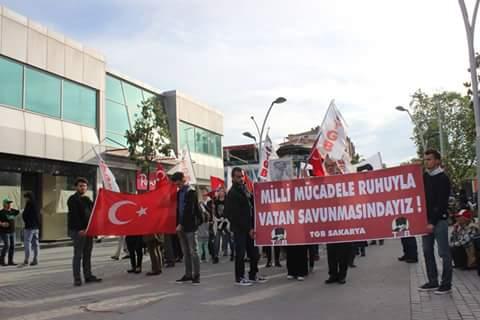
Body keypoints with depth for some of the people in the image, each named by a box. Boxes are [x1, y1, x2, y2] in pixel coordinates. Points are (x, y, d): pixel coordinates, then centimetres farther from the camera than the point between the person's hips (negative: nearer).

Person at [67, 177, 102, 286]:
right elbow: (74, 216, -14)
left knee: (87, 254, 10)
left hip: (88, 230, 7)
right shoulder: (73, 199, -5)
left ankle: (88, 276, 16)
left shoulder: (87, 199, 18)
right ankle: (77, 279, -2)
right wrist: (80, 229, -21)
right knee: (78, 255, -5)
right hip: (78, 231, -7)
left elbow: (92, 212, 21)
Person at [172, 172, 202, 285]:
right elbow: (178, 209, 16)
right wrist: (178, 224, 7)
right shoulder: (179, 192, 14)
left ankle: (196, 275, 3)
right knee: (186, 252, 10)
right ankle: (188, 274, 16)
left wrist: (181, 224, -16)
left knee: (193, 251, -2)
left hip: (190, 226, -7)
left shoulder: (191, 192, -9)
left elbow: (189, 210, -15)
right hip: (181, 226, 7)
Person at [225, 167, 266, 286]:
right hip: (239, 228, -7)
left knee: (254, 253, 10)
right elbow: (236, 215, -14)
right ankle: (239, 278, 8)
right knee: (240, 253, -2)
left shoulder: (245, 189, 14)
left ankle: (253, 275, 22)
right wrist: (248, 229, -13)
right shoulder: (232, 193, -10)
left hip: (249, 228, 7)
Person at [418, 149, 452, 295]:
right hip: (426, 220, 6)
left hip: (439, 220, -6)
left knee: (443, 252, -1)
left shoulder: (443, 179, -7)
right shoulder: (424, 177, 12)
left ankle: (446, 284, 6)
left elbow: (441, 203, -12)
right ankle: (433, 282, 16)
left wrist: (433, 222, -15)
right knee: (427, 251, 8)